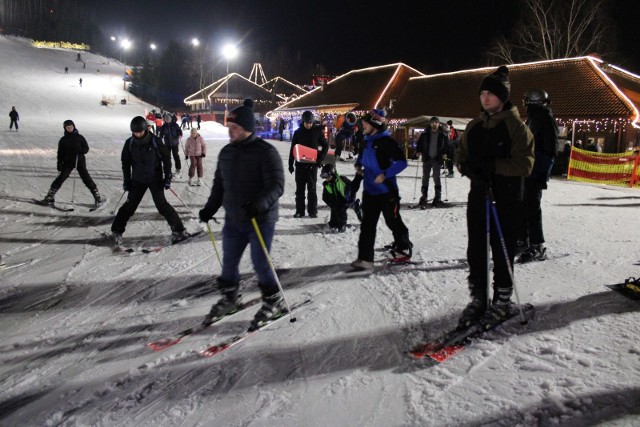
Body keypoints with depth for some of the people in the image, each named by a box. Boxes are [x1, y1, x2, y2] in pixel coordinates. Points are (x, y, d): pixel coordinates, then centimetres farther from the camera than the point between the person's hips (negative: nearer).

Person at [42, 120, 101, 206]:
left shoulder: (80, 138, 2)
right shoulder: (63, 140, 6)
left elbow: (86, 149, 2)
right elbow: (60, 153, 8)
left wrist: (79, 150, -19)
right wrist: (59, 165, 0)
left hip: (80, 161, -1)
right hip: (68, 162, 1)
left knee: (87, 179, -4)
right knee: (61, 178, -7)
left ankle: (97, 196, 3)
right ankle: (50, 197, 1)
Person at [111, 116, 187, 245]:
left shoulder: (154, 141, -12)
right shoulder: (130, 143, -4)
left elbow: (166, 158, -5)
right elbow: (125, 162, 7)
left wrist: (168, 177, -8)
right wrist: (126, 180, 5)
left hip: (155, 179, -3)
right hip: (138, 179, 3)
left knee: (161, 204, -11)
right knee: (130, 205, 3)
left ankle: (178, 230, -4)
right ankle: (117, 231, 17)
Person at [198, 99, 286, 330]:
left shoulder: (265, 151, -14)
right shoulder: (226, 152, 8)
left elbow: (277, 185, -21)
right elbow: (219, 184, 17)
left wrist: (259, 204, -35)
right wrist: (209, 209, 9)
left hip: (260, 220, -6)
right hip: (233, 220, 7)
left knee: (260, 263, -1)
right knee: (229, 262, 12)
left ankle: (274, 301, 19)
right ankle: (229, 298, 32)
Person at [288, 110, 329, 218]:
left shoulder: (317, 131, 1)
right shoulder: (298, 132, 4)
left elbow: (325, 145, 6)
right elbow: (293, 149, 7)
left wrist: (320, 158, -6)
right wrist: (290, 164, 4)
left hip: (312, 164, -2)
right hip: (300, 164, 2)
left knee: (312, 189, -1)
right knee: (300, 189, 5)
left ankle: (313, 211, 5)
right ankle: (299, 211, 10)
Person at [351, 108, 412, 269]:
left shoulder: (386, 141, -15)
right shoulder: (366, 142, 9)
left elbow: (401, 162, -19)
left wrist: (385, 175, -23)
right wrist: (358, 165, 11)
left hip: (386, 191, -7)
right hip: (369, 191, 7)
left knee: (393, 222, 9)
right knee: (367, 225, 1)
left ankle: (403, 249, 32)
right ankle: (365, 258, 0)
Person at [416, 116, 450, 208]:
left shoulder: (443, 135, 0)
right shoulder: (425, 134, 2)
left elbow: (447, 144, 8)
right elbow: (420, 143, 11)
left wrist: (445, 153, -2)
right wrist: (419, 151, 1)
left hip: (437, 159, -1)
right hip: (427, 158, 1)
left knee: (436, 177, 1)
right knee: (425, 177, 2)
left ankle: (438, 197, 10)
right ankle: (423, 197, 6)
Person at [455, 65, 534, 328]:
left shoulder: (516, 126, -6)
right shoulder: (474, 126, 10)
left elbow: (525, 163, -12)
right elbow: (461, 156, 11)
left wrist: (492, 166, -22)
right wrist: (469, 167, -11)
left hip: (507, 199, -5)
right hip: (479, 195, 5)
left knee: (502, 249, 3)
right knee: (475, 248, 7)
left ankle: (502, 300, 19)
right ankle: (478, 298, 21)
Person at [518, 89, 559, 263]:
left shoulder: (546, 118, -9)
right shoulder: (532, 118, 18)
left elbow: (551, 149, -14)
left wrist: (543, 174, -19)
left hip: (535, 174, -9)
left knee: (532, 208, -8)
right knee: (522, 207, 13)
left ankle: (537, 247, -3)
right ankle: (523, 241, 23)